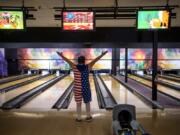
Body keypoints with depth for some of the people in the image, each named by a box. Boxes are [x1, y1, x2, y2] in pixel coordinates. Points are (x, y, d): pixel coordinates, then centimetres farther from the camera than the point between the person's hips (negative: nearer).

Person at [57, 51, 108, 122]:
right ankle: (88, 117, 26)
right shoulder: (88, 67, -7)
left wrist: (61, 55, 16)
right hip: (86, 88, 1)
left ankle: (79, 118, 19)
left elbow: (67, 60, 4)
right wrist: (102, 55, 8)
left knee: (78, 103, 9)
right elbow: (95, 60, 0)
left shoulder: (74, 67, -8)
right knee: (87, 103, 15)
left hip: (77, 89, 0)